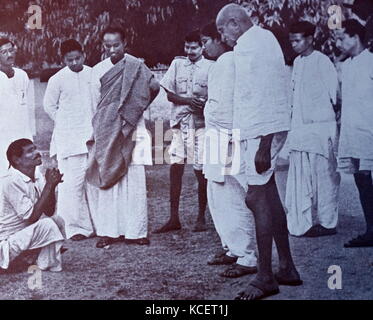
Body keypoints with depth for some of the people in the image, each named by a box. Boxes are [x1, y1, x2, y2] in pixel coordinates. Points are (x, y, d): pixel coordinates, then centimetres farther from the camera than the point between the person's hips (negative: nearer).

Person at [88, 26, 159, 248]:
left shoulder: (135, 66, -2)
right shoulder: (98, 70, 12)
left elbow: (153, 86, -17)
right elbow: (95, 104, 15)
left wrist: (132, 113, -11)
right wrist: (96, 133, 10)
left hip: (131, 132, -4)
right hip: (105, 134, 4)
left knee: (134, 182, -3)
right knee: (107, 181, 2)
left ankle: (136, 231, 4)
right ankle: (109, 230, 8)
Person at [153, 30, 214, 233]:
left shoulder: (210, 67, 2)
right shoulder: (177, 63, 10)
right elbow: (170, 94, 7)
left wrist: (204, 104, -20)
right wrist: (188, 100, -11)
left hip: (201, 123, -2)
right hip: (179, 122, 2)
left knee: (201, 171, 0)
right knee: (175, 167, 0)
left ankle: (201, 217, 13)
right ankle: (173, 218, 7)